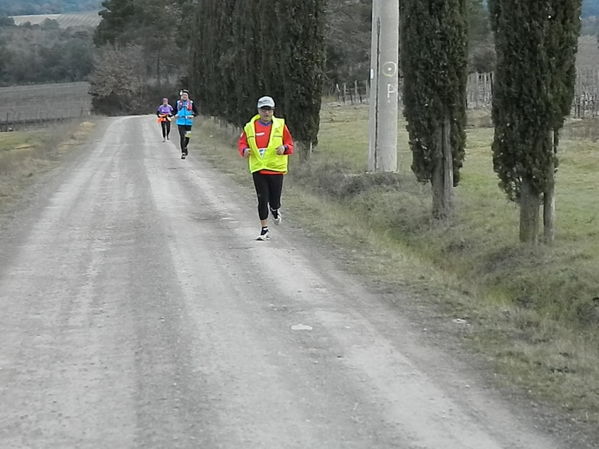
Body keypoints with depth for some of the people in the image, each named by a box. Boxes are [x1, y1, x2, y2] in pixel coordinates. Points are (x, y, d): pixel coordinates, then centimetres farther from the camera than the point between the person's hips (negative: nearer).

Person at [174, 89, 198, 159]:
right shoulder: (178, 103, 7)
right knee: (182, 137, -9)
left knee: (187, 137, 9)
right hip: (180, 122, -1)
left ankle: (185, 147, 39)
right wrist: (175, 115, -4)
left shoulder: (191, 103, 4)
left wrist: (193, 116, -11)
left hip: (188, 123, 1)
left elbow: (196, 112, 8)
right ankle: (183, 153, -8)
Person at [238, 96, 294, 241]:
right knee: (262, 200, -1)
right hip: (258, 169, 1)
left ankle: (275, 210, 38)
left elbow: (290, 144, 4)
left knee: (274, 201, 0)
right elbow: (241, 143, 10)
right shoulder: (250, 127, 4)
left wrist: (284, 148, -18)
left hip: (276, 169, -1)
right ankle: (264, 230, 9)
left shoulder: (280, 125, 2)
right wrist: (244, 150, -12)